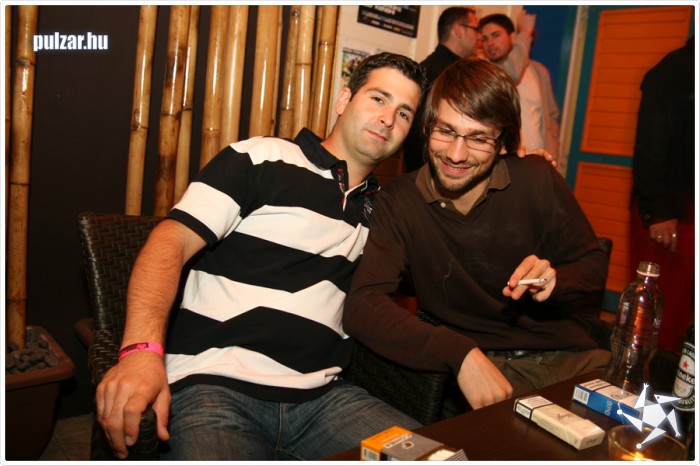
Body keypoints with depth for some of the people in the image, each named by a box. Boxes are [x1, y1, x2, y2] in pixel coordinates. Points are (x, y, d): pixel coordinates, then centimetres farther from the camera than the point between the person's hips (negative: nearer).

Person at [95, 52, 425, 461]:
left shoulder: (378, 207, 19)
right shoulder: (262, 159, 0)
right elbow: (171, 242, -9)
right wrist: (142, 348, -25)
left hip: (322, 396, 6)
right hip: (214, 384, -5)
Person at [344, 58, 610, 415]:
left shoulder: (539, 180, -2)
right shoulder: (398, 202, -6)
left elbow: (594, 265, 10)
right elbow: (361, 306, -17)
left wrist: (556, 280, -15)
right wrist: (461, 354, -29)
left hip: (572, 356, 3)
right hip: (492, 367, -2)